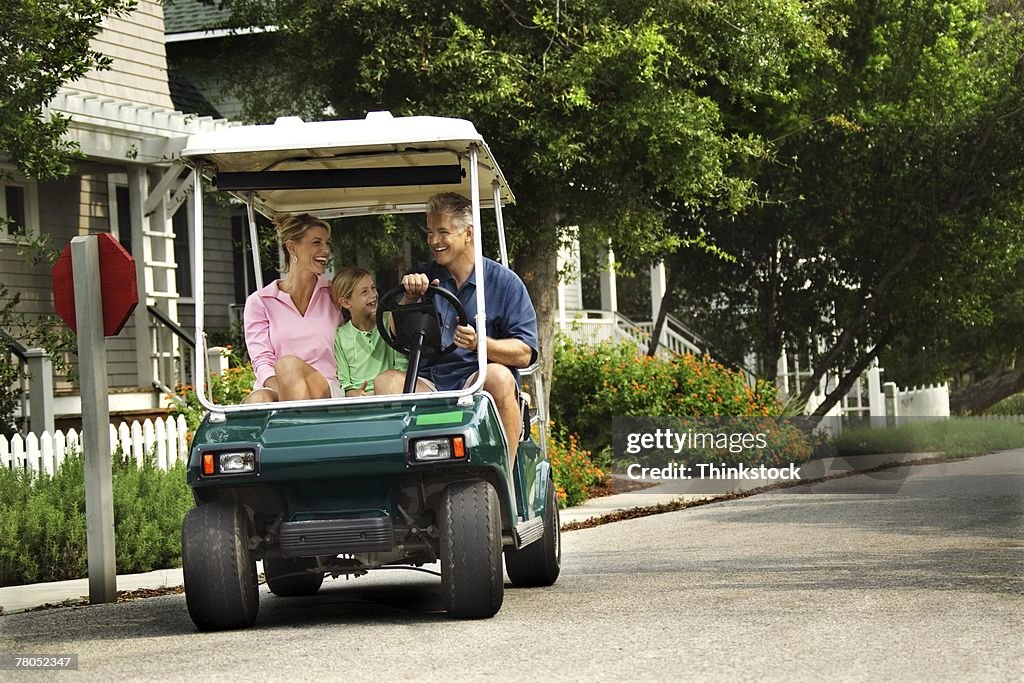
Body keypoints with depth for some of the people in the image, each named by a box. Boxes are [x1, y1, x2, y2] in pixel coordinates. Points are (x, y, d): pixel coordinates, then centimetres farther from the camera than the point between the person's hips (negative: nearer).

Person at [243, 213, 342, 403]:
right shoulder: (260, 301, 12)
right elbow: (262, 360, 0)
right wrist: (281, 387, -20)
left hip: (326, 390, 0)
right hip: (272, 389, 0)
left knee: (288, 363, -34)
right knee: (259, 400, -37)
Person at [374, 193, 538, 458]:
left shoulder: (504, 282, 6)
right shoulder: (424, 278, 16)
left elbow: (524, 354, -3)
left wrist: (480, 343, -20)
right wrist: (409, 299, -10)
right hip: (427, 385, 2)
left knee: (498, 376, -35)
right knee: (386, 381, -26)